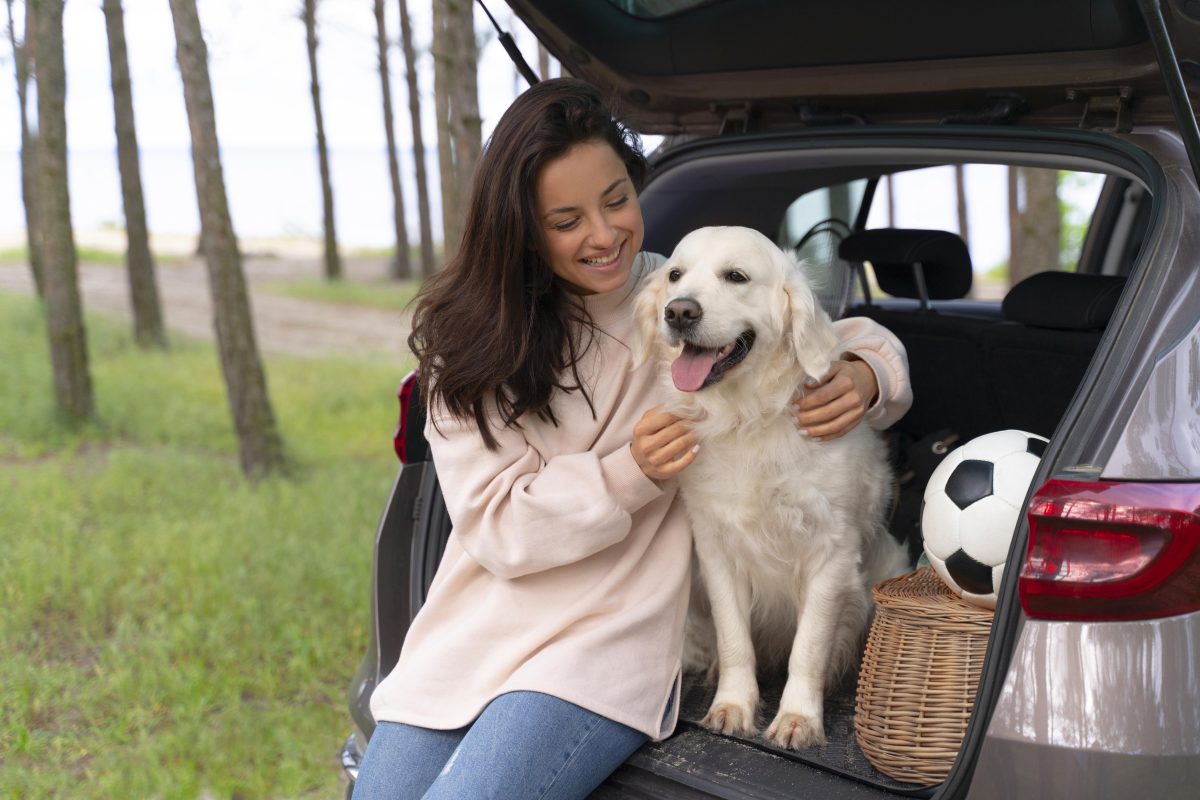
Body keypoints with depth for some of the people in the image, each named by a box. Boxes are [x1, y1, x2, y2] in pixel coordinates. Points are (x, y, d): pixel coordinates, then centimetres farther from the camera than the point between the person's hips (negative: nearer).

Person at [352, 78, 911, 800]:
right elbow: (496, 523, -6)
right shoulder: (473, 335, 1)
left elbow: (862, 341, 11)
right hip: (468, 641, 3)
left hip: (607, 647, -3)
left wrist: (864, 379, -14)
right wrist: (632, 474, -20)